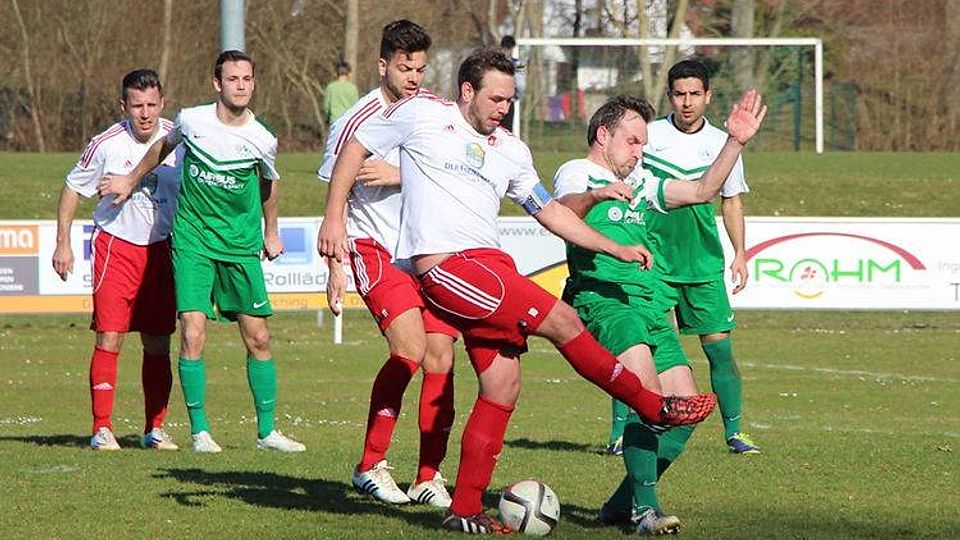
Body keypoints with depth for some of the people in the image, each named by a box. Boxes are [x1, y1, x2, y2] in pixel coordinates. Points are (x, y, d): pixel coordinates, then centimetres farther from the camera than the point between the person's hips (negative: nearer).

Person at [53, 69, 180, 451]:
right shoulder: (107, 144, -11)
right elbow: (73, 189, 2)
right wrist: (63, 243, -1)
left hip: (161, 248, 3)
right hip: (115, 245, -3)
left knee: (158, 345, 4)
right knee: (109, 339, -10)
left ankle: (155, 429, 13)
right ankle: (102, 430, -8)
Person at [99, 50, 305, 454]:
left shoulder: (262, 140, -5)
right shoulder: (191, 121, -6)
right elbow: (165, 145, 18)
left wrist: (271, 233, 28)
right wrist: (131, 180, 27)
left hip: (241, 246, 1)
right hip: (192, 241, -1)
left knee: (258, 338, 0)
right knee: (192, 336, -11)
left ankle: (266, 430, 13)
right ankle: (199, 429, 0)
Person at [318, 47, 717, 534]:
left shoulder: (510, 151, 19)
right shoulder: (422, 115, 2)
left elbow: (549, 211, 25)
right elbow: (355, 147, 9)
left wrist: (616, 249, 18)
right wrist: (334, 218, 1)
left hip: (491, 262, 8)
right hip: (445, 264, -7)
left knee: (502, 386, -2)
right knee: (562, 321, -13)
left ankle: (465, 509, 5)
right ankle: (656, 408, -2)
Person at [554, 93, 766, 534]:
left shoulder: (638, 183, 29)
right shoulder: (576, 172, 4)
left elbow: (702, 192, 28)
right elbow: (564, 211, -19)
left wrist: (736, 141, 18)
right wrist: (594, 196, -41)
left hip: (649, 304, 8)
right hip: (601, 297, -8)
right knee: (647, 392, -27)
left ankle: (624, 503, 10)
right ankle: (644, 507, -29)